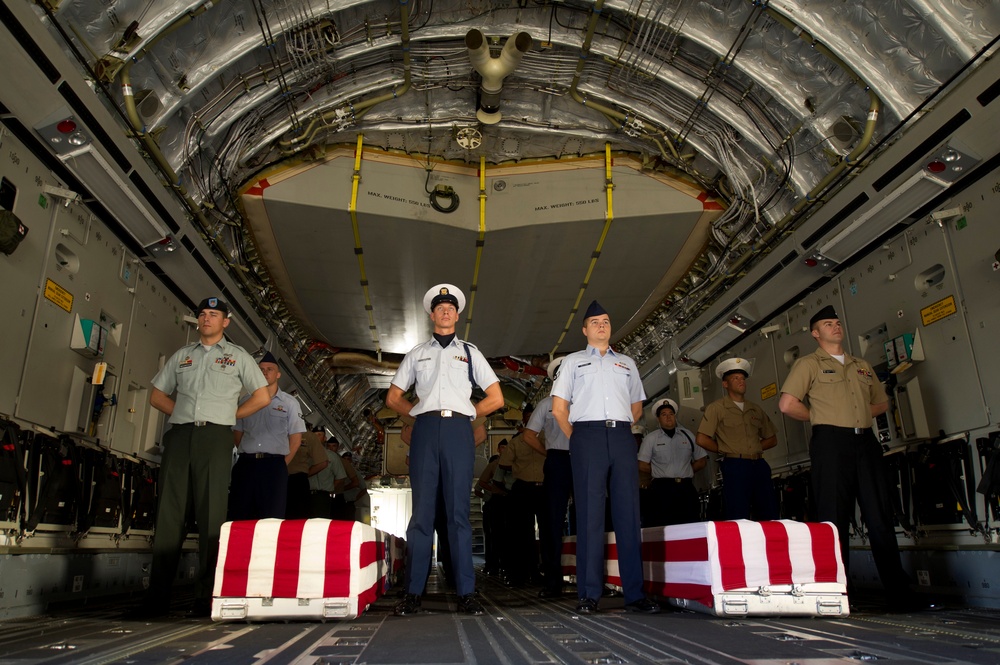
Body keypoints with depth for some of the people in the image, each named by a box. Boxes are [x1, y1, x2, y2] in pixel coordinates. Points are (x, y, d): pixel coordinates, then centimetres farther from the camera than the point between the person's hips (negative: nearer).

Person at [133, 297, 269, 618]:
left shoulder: (238, 356, 12)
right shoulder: (181, 355, 20)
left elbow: (262, 397, 9)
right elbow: (157, 395, 23)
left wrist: (227, 416, 4)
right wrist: (183, 413, 8)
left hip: (215, 437, -3)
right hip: (179, 435, 3)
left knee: (211, 515, -4)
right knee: (169, 513, 1)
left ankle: (206, 598, 0)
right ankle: (157, 597, 6)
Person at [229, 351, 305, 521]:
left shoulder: (289, 403, 6)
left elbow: (296, 437, 4)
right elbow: (237, 432, 16)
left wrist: (283, 463, -1)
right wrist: (247, 456, 6)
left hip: (274, 465, -3)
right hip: (245, 464, 3)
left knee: (271, 518, -2)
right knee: (239, 515, 3)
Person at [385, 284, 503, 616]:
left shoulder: (469, 352, 18)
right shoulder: (417, 354, 19)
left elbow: (496, 398, 14)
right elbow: (393, 398, 20)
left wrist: (466, 413, 8)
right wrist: (419, 413, 7)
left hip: (458, 431, 0)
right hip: (425, 430, 1)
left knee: (459, 512, -2)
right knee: (421, 512, -1)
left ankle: (466, 593, -1)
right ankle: (413, 594, 2)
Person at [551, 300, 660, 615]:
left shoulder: (627, 363, 23)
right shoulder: (574, 361, 15)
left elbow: (637, 406, 24)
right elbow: (559, 408, 10)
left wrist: (621, 429, 12)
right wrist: (575, 439, 6)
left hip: (622, 436, 3)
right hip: (587, 436, -2)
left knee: (629, 513, -1)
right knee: (589, 514, -5)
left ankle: (635, 593, 2)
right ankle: (589, 594, -3)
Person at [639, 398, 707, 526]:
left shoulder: (687, 435, 14)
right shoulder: (650, 438, 3)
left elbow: (702, 460, 16)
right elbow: (642, 465, 0)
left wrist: (685, 472, 8)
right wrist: (660, 473, 5)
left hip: (686, 488, 3)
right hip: (662, 489, -3)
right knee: (663, 526, -8)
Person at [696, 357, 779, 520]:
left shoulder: (755, 409, 17)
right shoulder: (717, 408, 0)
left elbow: (772, 439, 23)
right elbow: (701, 439, -7)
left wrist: (754, 448, 7)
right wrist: (725, 450, 2)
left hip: (759, 465, 5)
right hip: (735, 466, -5)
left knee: (769, 515, 6)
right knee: (739, 518, -3)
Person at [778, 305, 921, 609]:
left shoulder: (863, 366, 21)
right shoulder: (808, 364, 3)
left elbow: (882, 402, 29)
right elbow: (787, 404, -8)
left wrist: (856, 415, 12)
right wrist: (820, 418, 2)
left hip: (866, 442, 5)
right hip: (831, 444, -5)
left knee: (881, 517, 5)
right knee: (834, 518, -2)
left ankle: (901, 594, 12)